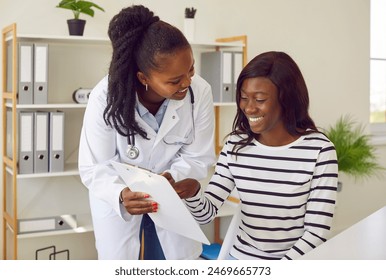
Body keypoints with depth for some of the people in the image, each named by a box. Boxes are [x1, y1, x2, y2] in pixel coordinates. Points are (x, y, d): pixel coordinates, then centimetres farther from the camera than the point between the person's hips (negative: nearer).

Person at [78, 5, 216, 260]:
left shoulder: (200, 91, -25)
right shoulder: (106, 98, -29)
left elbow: (199, 158, -14)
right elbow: (94, 168, -22)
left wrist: (171, 178, -35)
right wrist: (121, 194, -43)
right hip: (117, 198, -1)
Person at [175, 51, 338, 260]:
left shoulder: (319, 150, -13)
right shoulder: (235, 145, -2)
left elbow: (318, 232, -11)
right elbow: (206, 213, -1)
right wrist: (192, 192, -22)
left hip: (296, 262, -2)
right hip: (241, 257, 3)